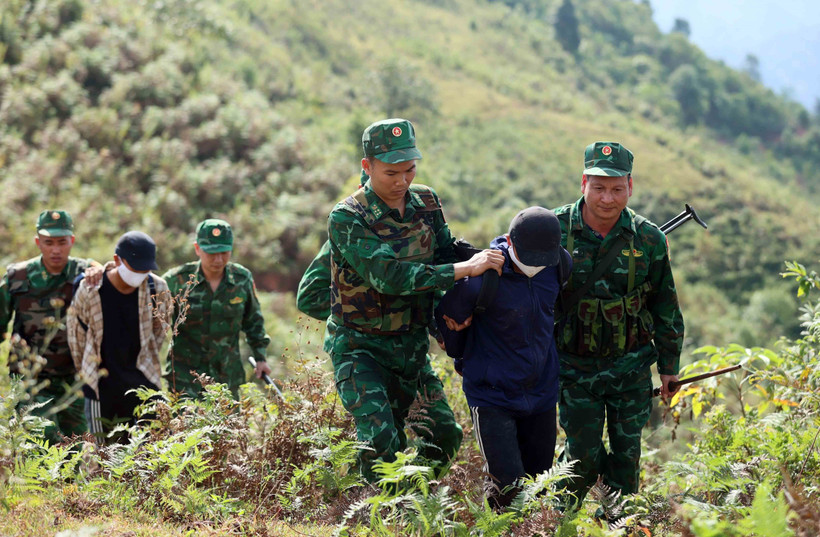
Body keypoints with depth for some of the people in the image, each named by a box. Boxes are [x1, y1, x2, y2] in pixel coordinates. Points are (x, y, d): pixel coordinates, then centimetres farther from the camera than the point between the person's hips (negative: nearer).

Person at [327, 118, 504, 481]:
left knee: (445, 435, 7)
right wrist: (465, 268, -33)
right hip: (360, 346, -6)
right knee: (381, 440, -20)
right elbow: (389, 276, -31)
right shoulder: (347, 219, -21)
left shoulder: (426, 202, 0)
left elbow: (444, 256, 11)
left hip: (412, 344, 6)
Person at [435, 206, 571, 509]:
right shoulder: (483, 278, -22)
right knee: (509, 489, -12)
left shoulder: (559, 266, -5)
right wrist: (464, 360, 14)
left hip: (541, 392, 5)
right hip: (492, 396, -5)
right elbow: (447, 317, -2)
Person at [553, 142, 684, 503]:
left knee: (627, 453, 10)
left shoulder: (648, 239, -6)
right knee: (583, 456, -2)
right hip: (575, 367, -1)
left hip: (631, 367, 2)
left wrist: (669, 365, 9)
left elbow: (665, 305, 6)